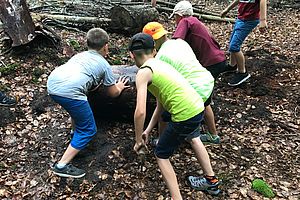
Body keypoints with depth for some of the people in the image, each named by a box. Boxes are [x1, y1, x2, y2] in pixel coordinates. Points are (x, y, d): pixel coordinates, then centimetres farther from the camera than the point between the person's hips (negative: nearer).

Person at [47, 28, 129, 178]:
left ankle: (77, 131, 56)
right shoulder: (104, 65, 17)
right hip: (69, 92, -7)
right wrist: (119, 87, 45)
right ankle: (62, 166, 4)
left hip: (52, 85, 8)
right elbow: (113, 93, 26)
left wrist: (96, 82, 55)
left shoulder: (80, 55, 32)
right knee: (88, 130, 8)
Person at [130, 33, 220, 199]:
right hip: (198, 107, 9)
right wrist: (147, 131, 23)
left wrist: (138, 140, -3)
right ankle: (211, 181, 50)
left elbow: (140, 112, -18)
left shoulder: (143, 72, -8)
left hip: (185, 116, -8)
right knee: (193, 137, 39)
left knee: (161, 155, 15)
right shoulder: (160, 64, 17)